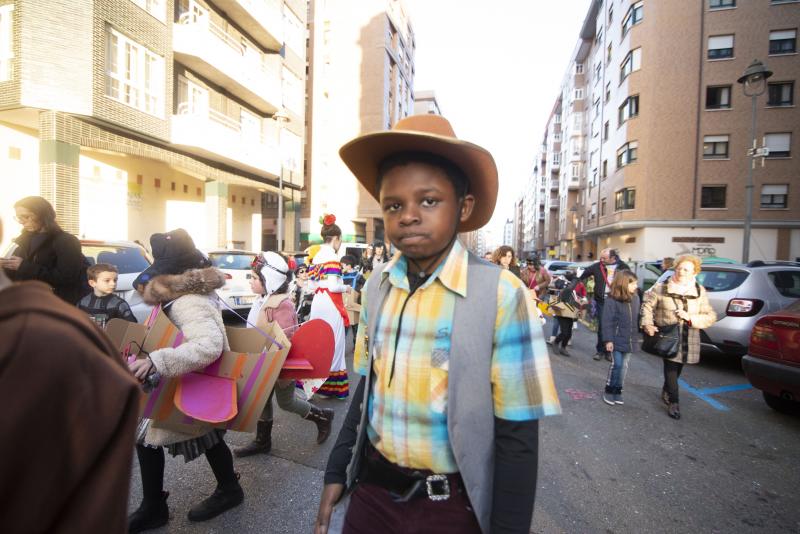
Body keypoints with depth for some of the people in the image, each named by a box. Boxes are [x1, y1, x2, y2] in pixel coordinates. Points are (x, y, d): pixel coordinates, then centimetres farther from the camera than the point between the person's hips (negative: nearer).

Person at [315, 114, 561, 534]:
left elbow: (517, 436, -14)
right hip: (371, 489, 4)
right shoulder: (375, 288, -5)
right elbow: (367, 388, 6)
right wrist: (337, 472, 9)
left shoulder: (500, 294, -20)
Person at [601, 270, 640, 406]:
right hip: (616, 339, -6)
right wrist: (608, 339, -15)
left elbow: (637, 317, 9)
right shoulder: (612, 300, -14)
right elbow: (607, 322, -13)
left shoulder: (635, 298, 3)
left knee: (624, 366, 12)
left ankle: (617, 391, 24)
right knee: (617, 364, -5)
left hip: (629, 340, 6)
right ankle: (609, 390, 12)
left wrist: (636, 335, 9)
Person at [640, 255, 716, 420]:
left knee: (677, 368, 17)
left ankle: (666, 392, 41)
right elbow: (647, 304, 5)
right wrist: (648, 324, -7)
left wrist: (690, 317, -16)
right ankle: (673, 403, 5)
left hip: (688, 339, 3)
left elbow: (710, 316, 2)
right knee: (671, 368, -8)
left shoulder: (700, 292, 1)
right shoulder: (662, 288, -5)